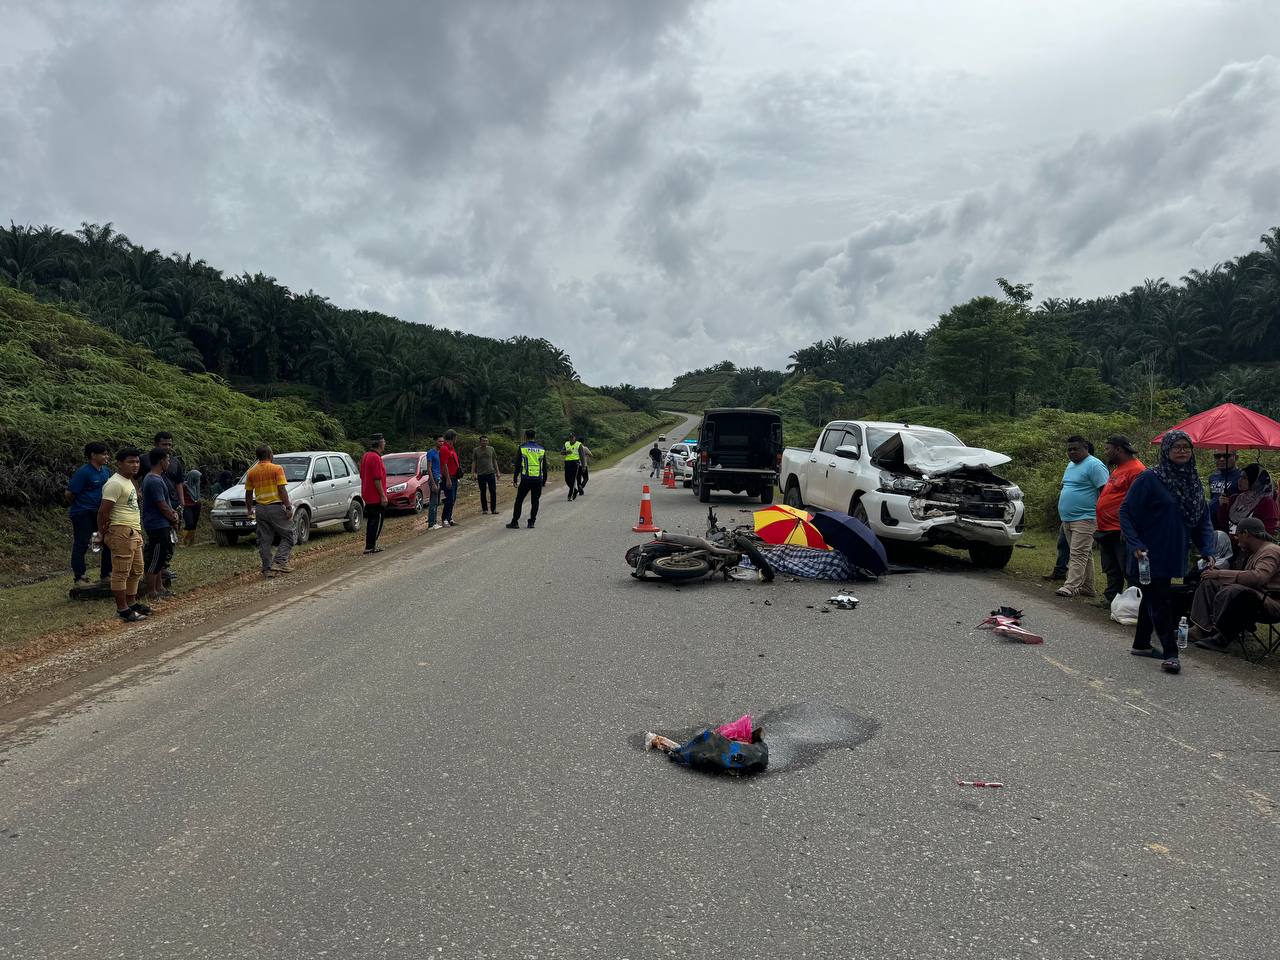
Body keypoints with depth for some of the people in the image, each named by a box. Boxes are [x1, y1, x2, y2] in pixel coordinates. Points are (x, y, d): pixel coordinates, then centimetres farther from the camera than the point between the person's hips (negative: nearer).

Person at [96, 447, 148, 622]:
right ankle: (122, 609, -1)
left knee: (136, 571, 16)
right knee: (121, 572, -5)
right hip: (121, 532, -10)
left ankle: (131, 602, 27)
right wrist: (103, 532, -9)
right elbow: (103, 511, -18)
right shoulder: (115, 484, -15)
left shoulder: (128, 481, 17)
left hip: (134, 532, 10)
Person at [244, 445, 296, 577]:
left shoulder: (251, 472, 8)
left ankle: (267, 569, 10)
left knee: (264, 540, 10)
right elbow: (282, 490, -13)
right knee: (287, 536, 5)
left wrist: (249, 510, 23)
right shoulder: (277, 469, -7)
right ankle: (279, 562, -10)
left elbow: (248, 493, 12)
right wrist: (288, 507, -12)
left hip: (260, 509, 5)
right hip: (276, 507, -5)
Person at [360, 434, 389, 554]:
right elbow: (377, 479, -22)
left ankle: (370, 545, 20)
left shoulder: (365, 456, 13)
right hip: (376, 496, -10)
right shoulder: (375, 458, -19)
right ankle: (370, 547, -3)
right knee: (377, 522, -4)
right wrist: (383, 496, -18)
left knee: (372, 521, 15)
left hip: (368, 495, 10)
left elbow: (362, 476, 19)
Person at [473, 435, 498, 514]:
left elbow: (494, 461, 13)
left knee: (493, 492, -3)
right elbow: (473, 462, 5)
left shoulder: (491, 449, 8)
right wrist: (473, 473, -3)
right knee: (483, 492, 5)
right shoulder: (476, 450, 4)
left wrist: (497, 472, 10)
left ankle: (493, 509, 4)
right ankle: (484, 509, 13)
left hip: (491, 473, 1)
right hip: (481, 474, -1)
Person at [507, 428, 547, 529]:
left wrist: (515, 480, 5)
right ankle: (532, 522, 8)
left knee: (519, 501, 6)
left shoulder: (522, 448, 1)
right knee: (535, 501, 10)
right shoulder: (541, 449, 9)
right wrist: (544, 481, 17)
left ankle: (515, 522, 7)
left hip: (525, 479, -2)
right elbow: (545, 467, 11)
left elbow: (517, 465, 0)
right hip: (538, 480, 2)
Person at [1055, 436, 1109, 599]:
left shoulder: (1094, 465, -10)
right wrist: (1063, 514, 22)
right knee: (1085, 554, 14)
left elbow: (1104, 491, -15)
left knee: (1078, 554, -12)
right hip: (1067, 518, 9)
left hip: (1084, 518, -9)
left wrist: (1100, 515, -20)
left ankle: (1071, 586, -16)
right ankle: (1087, 587, 19)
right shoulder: (1070, 465, 18)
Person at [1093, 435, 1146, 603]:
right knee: (1111, 571, 17)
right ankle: (1111, 600, 26)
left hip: (1120, 533, -10)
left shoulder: (1136, 470, -14)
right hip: (1107, 532, 10)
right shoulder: (1117, 469, 18)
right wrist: (1100, 528, 22)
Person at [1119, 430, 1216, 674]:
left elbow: (1203, 521, 10)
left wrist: (1207, 551, -3)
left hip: (1172, 556, 7)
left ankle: (1141, 644, 29)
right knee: (1161, 602, -4)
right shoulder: (1149, 478, -13)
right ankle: (1170, 654, 3)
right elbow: (1126, 512, -13)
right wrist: (1136, 546, -20)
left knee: (1153, 599, 17)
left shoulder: (1193, 482, 7)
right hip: (1150, 556, -7)